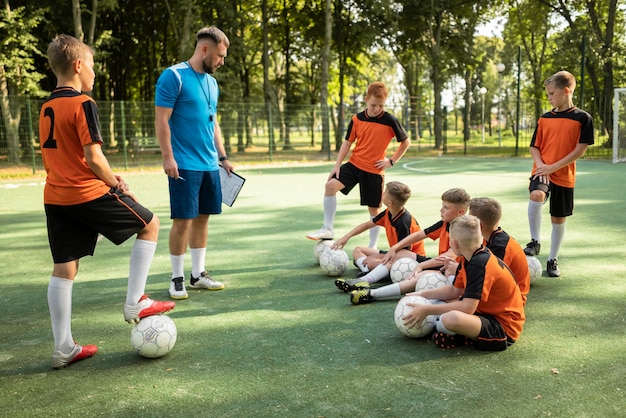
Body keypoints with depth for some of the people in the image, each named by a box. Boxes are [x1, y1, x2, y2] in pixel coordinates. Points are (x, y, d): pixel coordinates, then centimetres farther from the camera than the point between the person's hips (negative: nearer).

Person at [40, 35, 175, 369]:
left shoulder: (47, 108, 13)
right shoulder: (82, 104, -12)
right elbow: (93, 157, -18)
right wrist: (116, 184, -2)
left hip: (55, 197, 8)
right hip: (88, 194, -8)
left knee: (64, 268, 10)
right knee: (149, 225, 10)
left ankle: (63, 348, 15)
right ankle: (135, 303, 8)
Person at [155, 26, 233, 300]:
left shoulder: (211, 82, 15)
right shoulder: (174, 76, -8)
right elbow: (161, 119, -12)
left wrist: (222, 156, 17)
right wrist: (168, 157, -17)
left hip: (209, 165, 7)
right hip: (184, 165, -7)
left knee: (202, 217, 11)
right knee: (183, 220, -3)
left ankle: (198, 275, 21)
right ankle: (177, 279, 10)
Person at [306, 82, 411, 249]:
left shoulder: (390, 121, -9)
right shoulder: (357, 119, -1)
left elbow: (406, 142, 3)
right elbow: (348, 142, 6)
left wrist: (392, 161, -3)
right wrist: (337, 165, -1)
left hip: (374, 170, -2)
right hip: (354, 164, 3)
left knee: (374, 208, 5)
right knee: (331, 185, -18)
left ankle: (373, 246, 20)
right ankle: (328, 229, -10)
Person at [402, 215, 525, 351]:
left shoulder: (480, 264, -25)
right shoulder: (469, 259, 6)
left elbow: (467, 307, -29)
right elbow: (455, 290, 16)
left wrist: (427, 310, -22)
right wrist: (424, 294, 11)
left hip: (504, 329, -10)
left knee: (452, 318, -37)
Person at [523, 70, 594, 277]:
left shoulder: (582, 118, -4)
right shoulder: (544, 118, 6)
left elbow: (580, 150, -9)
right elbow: (534, 146, 9)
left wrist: (553, 167, -15)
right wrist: (541, 166, -10)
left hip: (564, 177, -1)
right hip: (541, 172, 1)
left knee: (558, 218, 7)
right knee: (536, 196, -31)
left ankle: (553, 260, 24)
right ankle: (535, 241, -16)